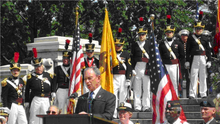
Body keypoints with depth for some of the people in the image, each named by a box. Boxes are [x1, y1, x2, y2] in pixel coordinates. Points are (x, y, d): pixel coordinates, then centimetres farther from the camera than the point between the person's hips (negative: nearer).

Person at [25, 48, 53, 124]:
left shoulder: (48, 76, 11)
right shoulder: (31, 77, 4)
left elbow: (52, 89, 14)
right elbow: (27, 91, 5)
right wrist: (27, 101, 2)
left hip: (46, 100, 2)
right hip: (35, 100, -2)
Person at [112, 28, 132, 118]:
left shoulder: (126, 54, 5)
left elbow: (129, 68, 2)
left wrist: (128, 79, -6)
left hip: (123, 77, 0)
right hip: (113, 77, 0)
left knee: (123, 94, 4)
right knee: (113, 94, -10)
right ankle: (113, 113, -12)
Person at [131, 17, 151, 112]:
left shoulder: (149, 44, 7)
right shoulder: (135, 45, 11)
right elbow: (132, 58, 10)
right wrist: (133, 69, 1)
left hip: (147, 68, -1)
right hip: (137, 68, 1)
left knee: (147, 88, -1)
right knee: (137, 88, 2)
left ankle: (146, 106, 3)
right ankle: (137, 106, 5)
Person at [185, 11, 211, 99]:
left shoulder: (205, 38, 10)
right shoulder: (191, 38, 3)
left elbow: (208, 50, 10)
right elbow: (188, 50, 2)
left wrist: (209, 61, 3)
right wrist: (187, 61, -3)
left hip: (203, 59, 2)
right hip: (194, 58, -2)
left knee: (203, 76, 6)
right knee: (193, 76, -5)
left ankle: (203, 94, 12)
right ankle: (192, 94, -3)